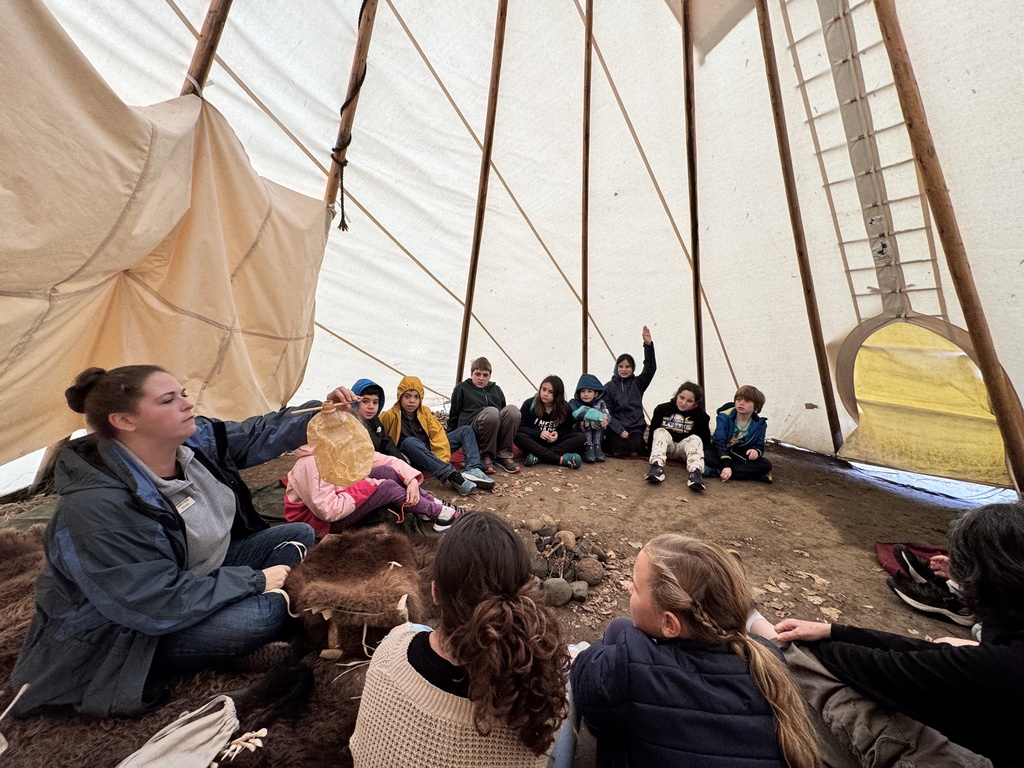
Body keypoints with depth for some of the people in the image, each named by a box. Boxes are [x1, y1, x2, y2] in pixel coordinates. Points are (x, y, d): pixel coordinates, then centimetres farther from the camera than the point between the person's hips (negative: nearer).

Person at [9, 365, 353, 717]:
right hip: (125, 628, -7)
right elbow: (162, 603, -31)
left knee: (299, 534, 2)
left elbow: (258, 435, 2)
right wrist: (255, 580, -23)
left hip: (202, 571, 8)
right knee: (262, 614, -29)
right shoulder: (98, 507, -33)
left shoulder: (195, 439, -14)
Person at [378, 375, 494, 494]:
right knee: (409, 442, -39)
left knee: (466, 430, -1)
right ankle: (450, 475, -50)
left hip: (431, 451, 5)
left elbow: (438, 434, -6)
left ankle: (473, 470, -27)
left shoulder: (425, 412, 4)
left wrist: (441, 461, -21)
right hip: (411, 458, -5)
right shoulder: (390, 416, -6)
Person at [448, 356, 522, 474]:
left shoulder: (496, 389, 24)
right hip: (471, 432, -4)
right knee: (491, 411, -36)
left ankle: (503, 455, -17)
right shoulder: (461, 388, 13)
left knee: (512, 409, -26)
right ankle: (486, 456, -16)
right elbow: (454, 414, 13)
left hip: (496, 431, 4)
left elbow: (502, 412, 27)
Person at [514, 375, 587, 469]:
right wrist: (539, 433, -22)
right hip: (534, 441, -2)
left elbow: (567, 428, 5)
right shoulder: (529, 403, -6)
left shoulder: (565, 407, -2)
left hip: (554, 442, 2)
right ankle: (561, 459, -38)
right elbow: (519, 426, -9)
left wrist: (558, 433, -18)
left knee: (580, 437, -22)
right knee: (518, 437, -34)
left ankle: (538, 456, -34)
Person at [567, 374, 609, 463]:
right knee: (586, 420, -26)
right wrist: (598, 417, -35)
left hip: (597, 435, 2)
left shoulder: (600, 403, 1)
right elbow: (576, 414, -29)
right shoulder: (574, 402, -7)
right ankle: (588, 448, -20)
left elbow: (606, 417, -16)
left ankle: (597, 447, -14)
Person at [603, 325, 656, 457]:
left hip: (635, 428, 1)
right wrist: (619, 429, -15)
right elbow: (606, 412, -2)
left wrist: (648, 344, -19)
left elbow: (650, 368, -7)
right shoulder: (609, 387, 4)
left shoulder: (637, 383, 9)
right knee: (618, 452, -27)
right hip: (616, 428, -1)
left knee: (634, 452, -25)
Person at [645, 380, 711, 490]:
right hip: (666, 446, 0)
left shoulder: (700, 416, -6)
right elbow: (653, 431, -4)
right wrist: (651, 450, -6)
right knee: (660, 431, -27)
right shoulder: (662, 409, -8)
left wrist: (701, 453, -15)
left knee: (695, 438, -27)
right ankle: (657, 466, -48)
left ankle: (695, 472, -50)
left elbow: (705, 438, -3)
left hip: (684, 448, 0)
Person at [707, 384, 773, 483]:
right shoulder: (724, 417, -16)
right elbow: (719, 442, -24)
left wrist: (756, 451, -30)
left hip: (742, 457, 3)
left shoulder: (760, 424, -5)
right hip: (720, 454, -3)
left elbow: (759, 444, -1)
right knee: (707, 458, -35)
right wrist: (726, 465, -36)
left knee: (766, 465, -22)